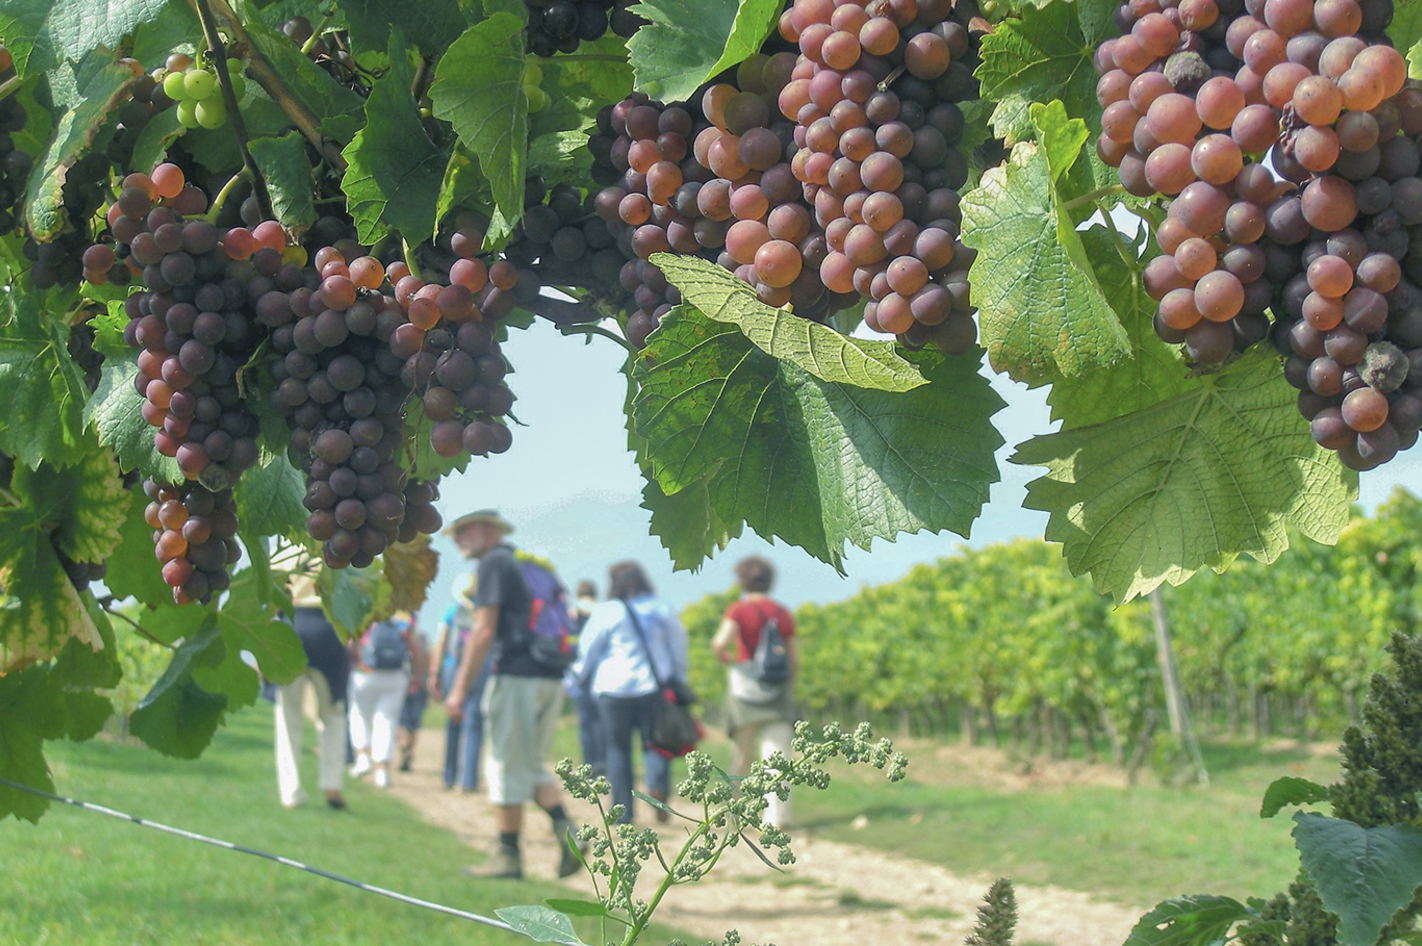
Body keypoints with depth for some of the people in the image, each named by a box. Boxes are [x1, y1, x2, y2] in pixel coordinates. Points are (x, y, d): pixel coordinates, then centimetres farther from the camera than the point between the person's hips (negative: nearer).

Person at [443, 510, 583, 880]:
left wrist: (460, 688, -11)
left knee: (507, 768, -1)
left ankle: (509, 856, 3)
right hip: (551, 678, 8)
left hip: (517, 675, -8)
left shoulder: (494, 562, -4)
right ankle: (566, 832, -3)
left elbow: (484, 631, -12)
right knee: (533, 765, 15)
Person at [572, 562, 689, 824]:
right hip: (654, 687, 2)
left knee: (618, 748, 6)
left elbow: (587, 650, 4)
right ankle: (658, 785, -22)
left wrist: (580, 674, 22)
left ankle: (623, 809, 4)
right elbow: (678, 646, 13)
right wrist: (677, 679, 24)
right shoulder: (662, 610, 6)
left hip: (614, 689, -2)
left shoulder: (606, 612, -3)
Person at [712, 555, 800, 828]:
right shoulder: (784, 614, 7)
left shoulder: (738, 610, -3)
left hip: (745, 685, -2)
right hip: (778, 691, 2)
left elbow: (720, 644, -18)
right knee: (776, 753, -5)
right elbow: (795, 661, 7)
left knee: (741, 754, 13)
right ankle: (778, 813, -18)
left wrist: (725, 657, 3)